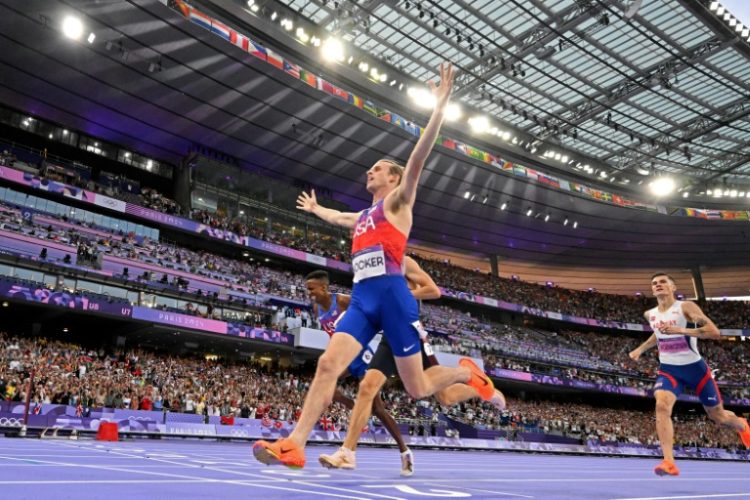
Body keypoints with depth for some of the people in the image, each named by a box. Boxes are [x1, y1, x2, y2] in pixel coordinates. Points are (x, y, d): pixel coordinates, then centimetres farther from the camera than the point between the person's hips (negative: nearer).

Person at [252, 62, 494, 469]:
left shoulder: (398, 201, 7)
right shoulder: (363, 216, 26)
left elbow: (418, 156, -7)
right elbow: (335, 217, 50)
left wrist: (440, 104, -14)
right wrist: (313, 208, 67)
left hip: (391, 295, -6)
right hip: (361, 299, 6)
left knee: (418, 389, 0)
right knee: (328, 363, -12)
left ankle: (466, 371, 28)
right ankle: (294, 445, -13)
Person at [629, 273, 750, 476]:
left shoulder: (686, 307, -14)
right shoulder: (650, 314, 3)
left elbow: (715, 332, -24)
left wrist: (681, 330, -34)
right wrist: (640, 349, 16)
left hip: (694, 367, -3)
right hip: (668, 369, 3)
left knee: (718, 416, 13)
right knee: (662, 406, -25)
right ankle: (669, 462, -27)